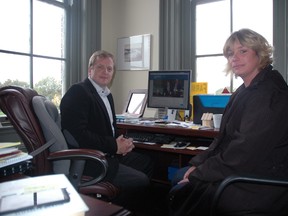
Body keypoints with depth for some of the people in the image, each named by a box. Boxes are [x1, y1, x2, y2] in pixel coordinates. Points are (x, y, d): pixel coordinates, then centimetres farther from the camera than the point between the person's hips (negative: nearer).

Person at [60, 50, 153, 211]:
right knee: (141, 181, -14)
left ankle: (131, 207, 28)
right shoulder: (77, 92, -15)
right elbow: (78, 134, -25)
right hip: (87, 160, -10)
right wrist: (114, 146, -19)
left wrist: (121, 142, -1)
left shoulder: (107, 94, 14)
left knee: (147, 163, 17)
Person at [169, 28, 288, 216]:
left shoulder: (269, 94, -20)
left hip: (261, 186, -9)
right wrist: (199, 163, -1)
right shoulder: (246, 91, 11)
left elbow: (245, 152, -25)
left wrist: (198, 174, -17)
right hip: (243, 172, 9)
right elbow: (226, 138, 10)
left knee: (181, 194, -9)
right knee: (181, 176, 11)